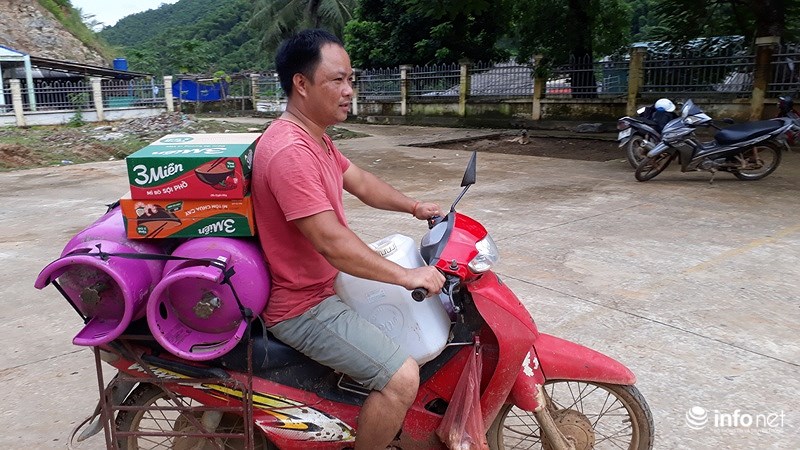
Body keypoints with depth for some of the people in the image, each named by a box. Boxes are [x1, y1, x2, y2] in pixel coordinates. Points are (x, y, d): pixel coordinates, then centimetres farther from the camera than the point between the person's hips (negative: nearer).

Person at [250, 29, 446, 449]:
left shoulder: (314, 137, 7)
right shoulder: (290, 151, -28)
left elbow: (359, 181, 15)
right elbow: (330, 241, -32)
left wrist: (413, 206, 3)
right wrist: (406, 275, -27)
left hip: (326, 284, 11)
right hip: (303, 305, -11)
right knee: (402, 377, -20)